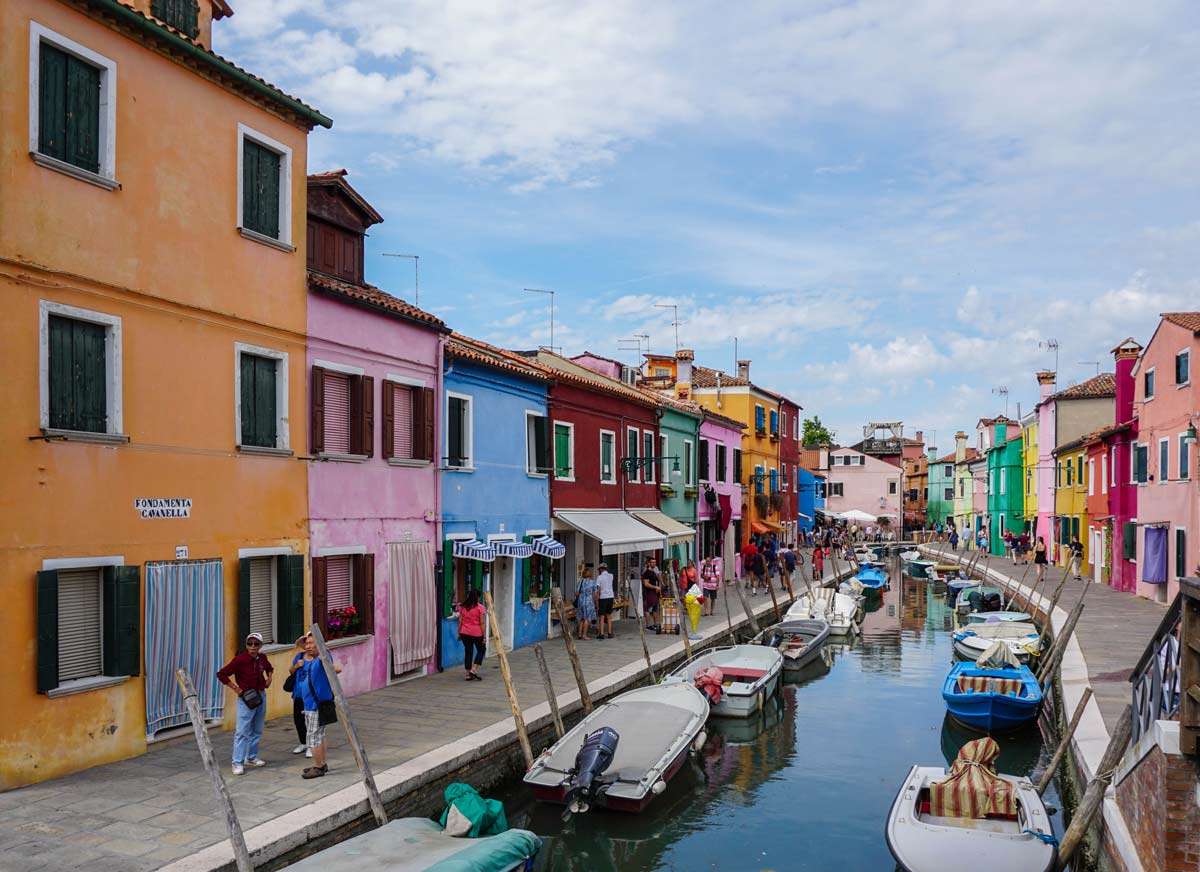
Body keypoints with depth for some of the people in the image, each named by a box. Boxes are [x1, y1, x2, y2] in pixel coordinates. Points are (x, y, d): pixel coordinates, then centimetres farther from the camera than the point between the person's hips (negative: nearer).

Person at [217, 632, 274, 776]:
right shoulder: (239, 659, -17)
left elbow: (270, 668, 25)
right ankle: (238, 763, -1)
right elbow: (221, 674, -14)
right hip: (246, 698, -6)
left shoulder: (262, 658, 2)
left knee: (257, 730, 13)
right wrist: (236, 689, -14)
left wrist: (269, 680, 8)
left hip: (261, 696, 6)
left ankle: (251, 757, 25)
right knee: (242, 731, -7)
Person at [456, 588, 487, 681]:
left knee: (468, 652, 12)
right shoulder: (480, 608, -9)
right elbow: (482, 623, -9)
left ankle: (468, 674, 13)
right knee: (481, 650, 15)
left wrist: (459, 634, 13)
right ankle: (474, 669, 1)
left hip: (464, 633, 4)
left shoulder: (462, 607, 4)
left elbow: (460, 621, 5)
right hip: (476, 633, -4)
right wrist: (484, 636, -4)